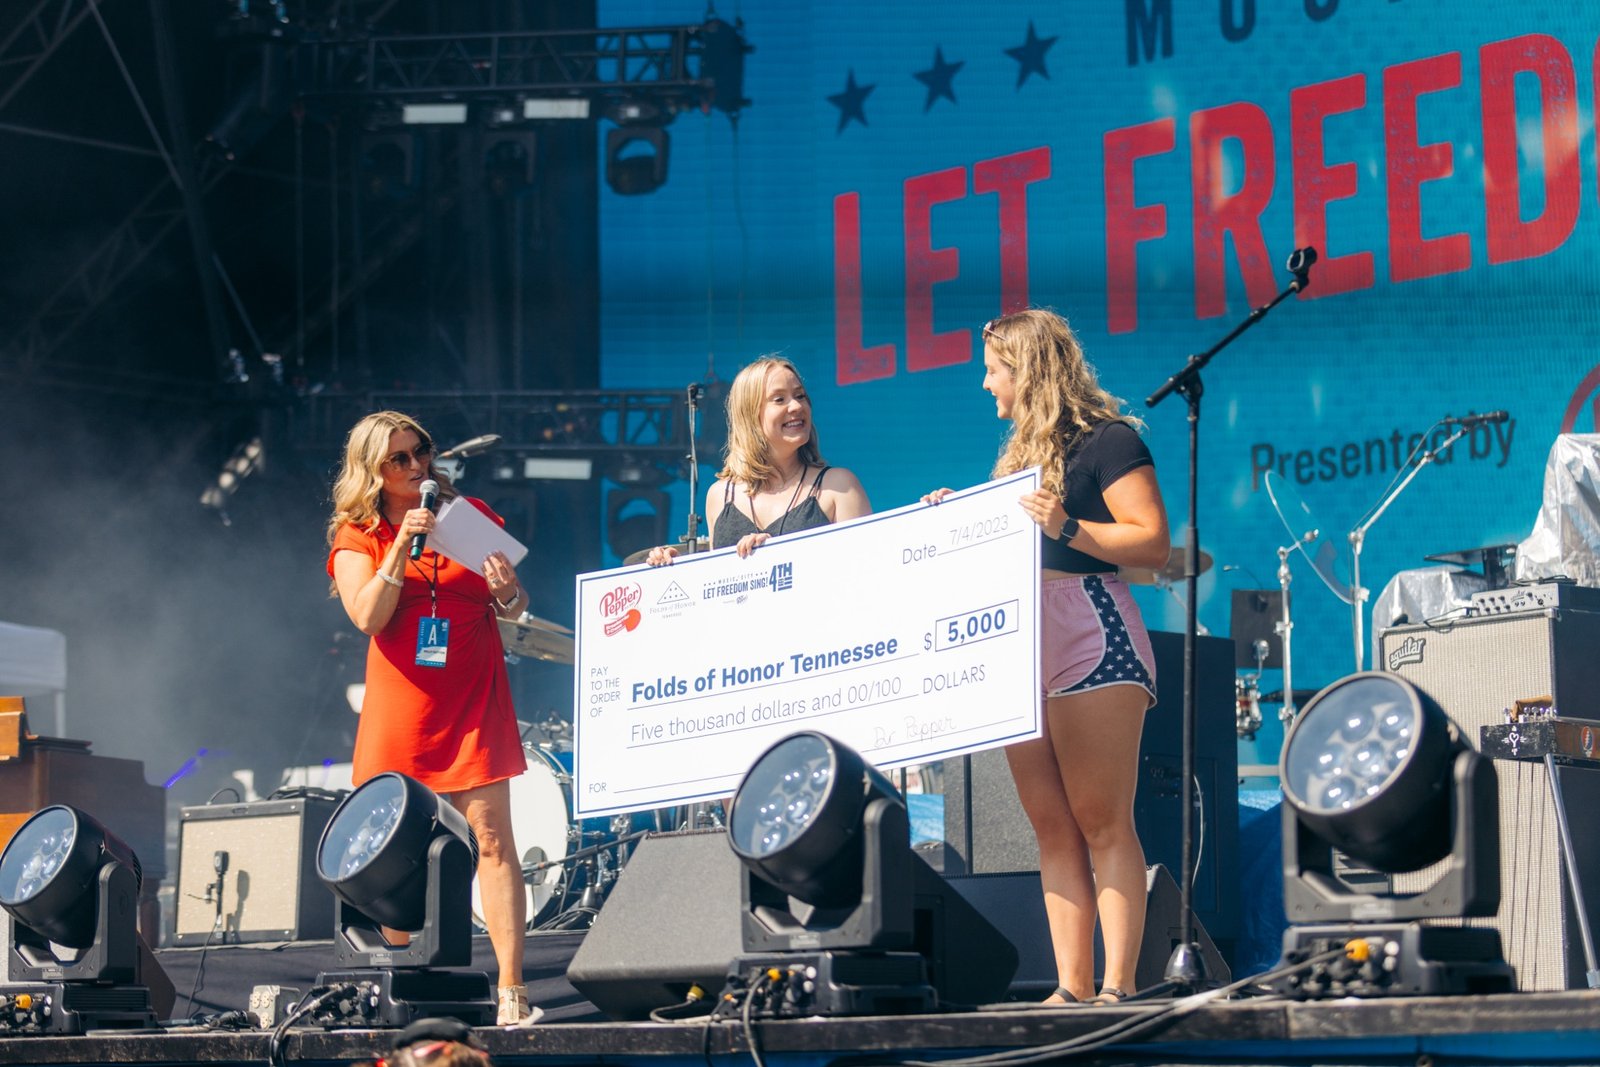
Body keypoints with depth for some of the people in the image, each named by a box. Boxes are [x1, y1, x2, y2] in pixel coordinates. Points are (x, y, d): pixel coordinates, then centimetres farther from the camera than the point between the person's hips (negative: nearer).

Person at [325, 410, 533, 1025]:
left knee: (491, 839, -8)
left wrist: (507, 592, -12)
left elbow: (513, 610, 11)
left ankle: (511, 988, -11)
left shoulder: (471, 515, 10)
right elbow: (367, 617, -10)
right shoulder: (357, 536, 5)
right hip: (401, 704, 0)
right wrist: (402, 546, -18)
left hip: (474, 699, 0)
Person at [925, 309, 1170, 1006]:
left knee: (1101, 819, -10)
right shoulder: (1021, 451, 23)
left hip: (1091, 639, -8)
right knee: (1050, 824, 4)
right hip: (1021, 646, 8)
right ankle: (1071, 989, 3)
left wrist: (1068, 528, -21)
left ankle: (1118, 987, -12)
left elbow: (1154, 543, -11)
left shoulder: (1105, 440, -3)